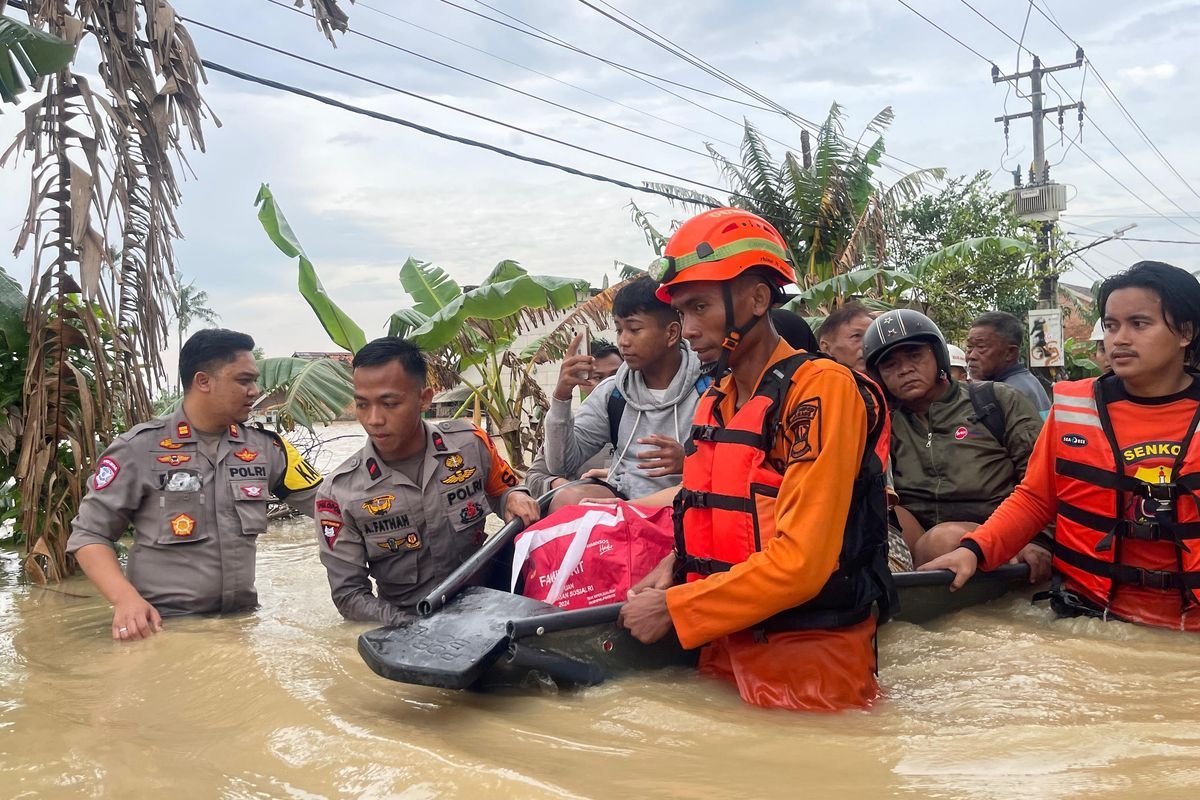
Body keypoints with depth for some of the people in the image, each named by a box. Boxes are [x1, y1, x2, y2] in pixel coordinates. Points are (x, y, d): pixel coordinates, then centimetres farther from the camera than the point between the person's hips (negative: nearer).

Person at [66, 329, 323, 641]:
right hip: (164, 626, -4)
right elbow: (89, 533, -1)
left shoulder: (264, 447, 6)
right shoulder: (140, 448, -5)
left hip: (242, 621, 4)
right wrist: (125, 598, -16)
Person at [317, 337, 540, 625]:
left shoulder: (470, 443, -4)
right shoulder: (339, 493, -8)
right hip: (407, 623, -1)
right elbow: (349, 593, -4)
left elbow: (503, 491, 15)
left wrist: (514, 498, -8)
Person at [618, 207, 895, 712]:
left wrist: (673, 609, -16)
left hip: (808, 665, -7)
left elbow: (800, 562, -22)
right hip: (725, 650, 7)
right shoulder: (716, 402, 9)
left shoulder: (821, 388, -16)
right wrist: (675, 568, 0)